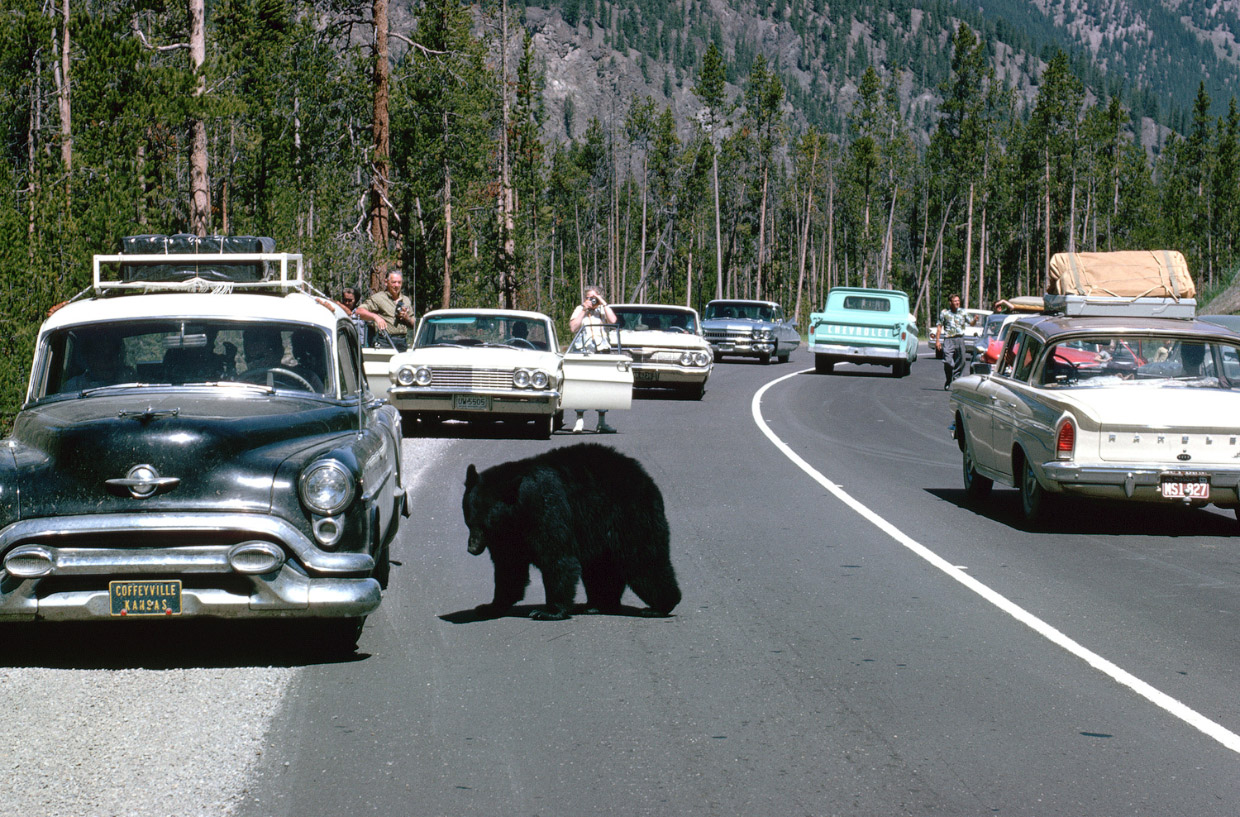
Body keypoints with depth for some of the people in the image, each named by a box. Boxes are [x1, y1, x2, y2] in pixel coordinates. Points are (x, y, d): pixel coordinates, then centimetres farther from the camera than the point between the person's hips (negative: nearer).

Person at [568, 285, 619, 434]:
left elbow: (613, 320, -5)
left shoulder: (604, 309, 14)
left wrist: (603, 303, -4)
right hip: (584, 352, -2)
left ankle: (602, 423, 7)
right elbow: (573, 327, -5)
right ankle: (579, 421, -6)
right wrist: (584, 310, -5)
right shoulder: (579, 310, 9)